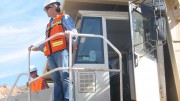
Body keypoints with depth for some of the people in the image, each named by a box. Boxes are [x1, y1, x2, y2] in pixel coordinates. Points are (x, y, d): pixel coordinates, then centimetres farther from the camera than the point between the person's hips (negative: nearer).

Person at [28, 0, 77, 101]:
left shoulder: (64, 18, 14)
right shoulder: (49, 25, 35)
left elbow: (74, 32, -2)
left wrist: (69, 34, -24)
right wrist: (35, 48, 21)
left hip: (62, 51, -7)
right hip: (51, 55, 7)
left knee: (65, 76, -19)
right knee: (57, 80, -3)